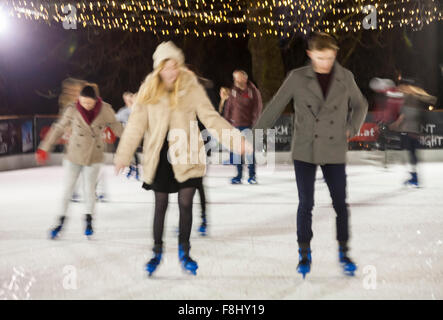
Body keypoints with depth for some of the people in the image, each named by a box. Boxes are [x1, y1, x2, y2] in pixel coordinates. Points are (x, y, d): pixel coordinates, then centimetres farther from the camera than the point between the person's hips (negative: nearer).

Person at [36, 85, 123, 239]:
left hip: (93, 157, 0)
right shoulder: (73, 110, -12)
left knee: (89, 190, 6)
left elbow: (116, 127, 4)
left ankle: (89, 221, 24)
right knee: (68, 188, 7)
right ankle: (61, 220, 21)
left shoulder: (105, 110, -12)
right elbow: (58, 128, -1)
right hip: (74, 155, 0)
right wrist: (44, 148, 3)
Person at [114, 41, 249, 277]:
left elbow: (210, 117, -7)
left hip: (187, 156, -1)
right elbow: (136, 124, 0)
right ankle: (157, 252, 25)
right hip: (159, 157, 1)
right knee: (161, 205, 8)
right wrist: (123, 155, -1)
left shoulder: (191, 87, -7)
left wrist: (235, 139, -17)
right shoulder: (149, 90, -4)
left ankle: (184, 252, 19)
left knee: (185, 204, 1)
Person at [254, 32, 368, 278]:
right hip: (305, 151, -1)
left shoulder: (346, 77, 1)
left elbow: (360, 105, 16)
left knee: (340, 203, 6)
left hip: (335, 152, 1)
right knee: (306, 204, 2)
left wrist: (353, 129, 0)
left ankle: (344, 252, 23)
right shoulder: (297, 78, -4)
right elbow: (275, 107, 1)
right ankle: (305, 254, 18)